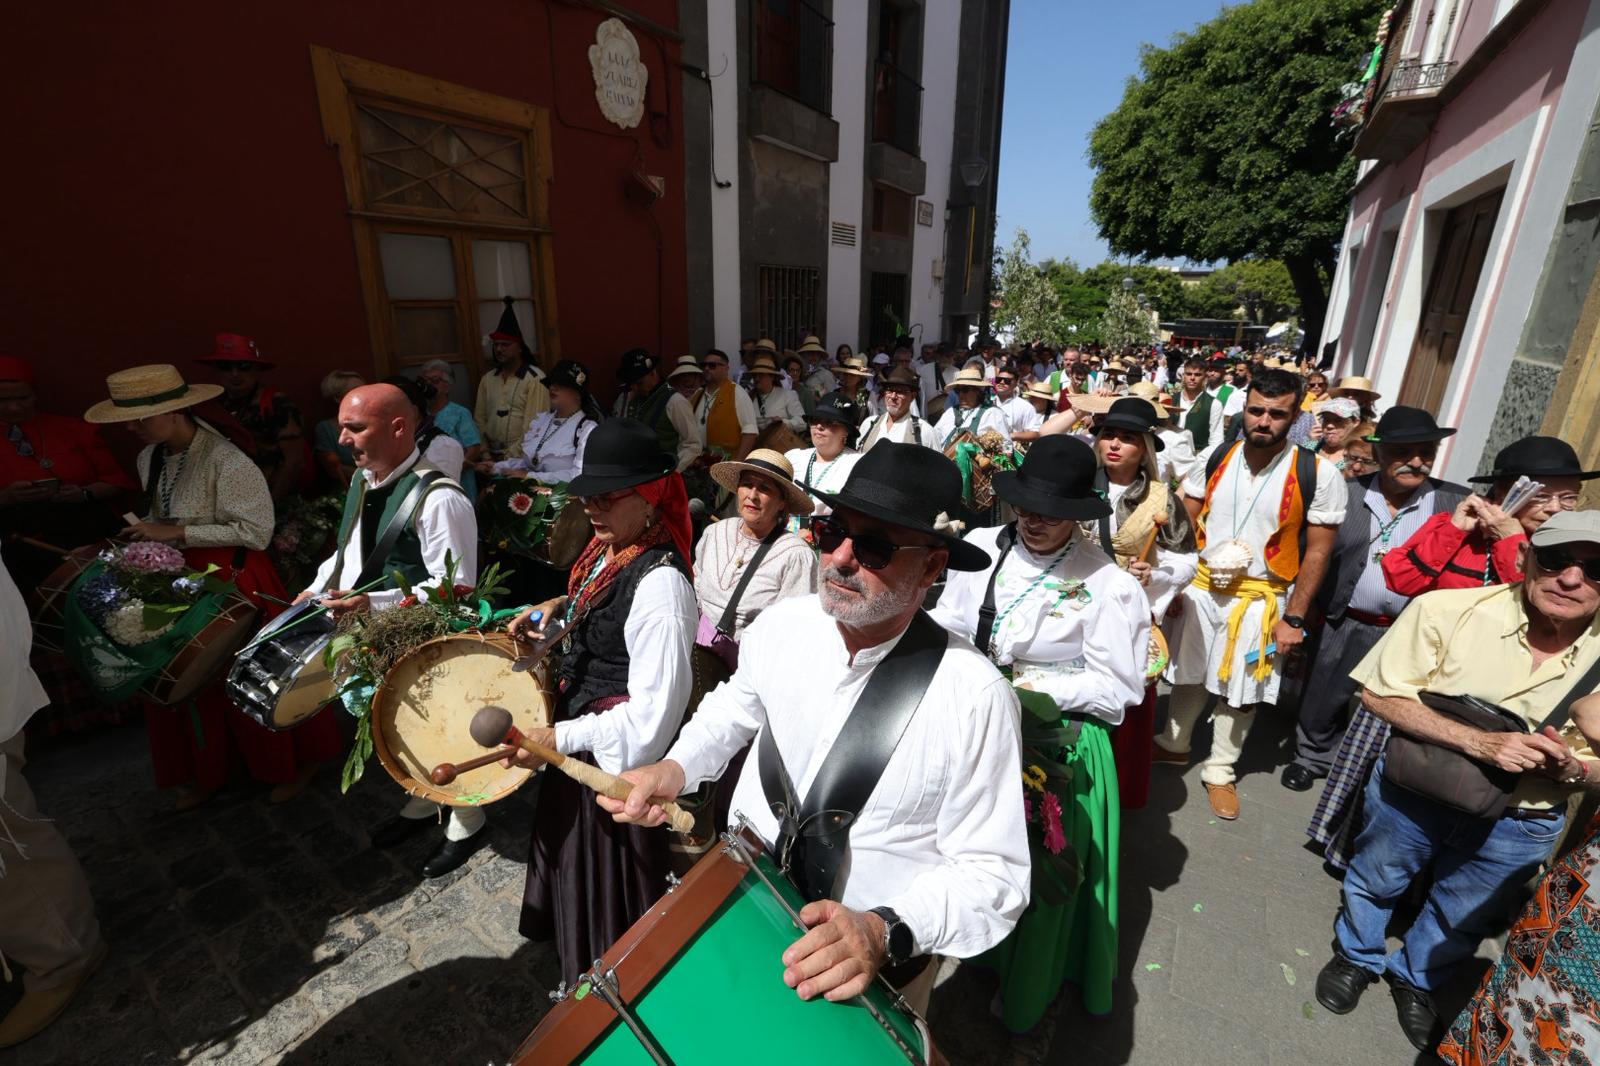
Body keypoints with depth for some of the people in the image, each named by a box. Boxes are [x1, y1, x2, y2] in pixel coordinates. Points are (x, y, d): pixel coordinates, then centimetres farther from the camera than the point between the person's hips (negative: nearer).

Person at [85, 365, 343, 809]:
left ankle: (294, 763, 28)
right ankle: (207, 769, 39)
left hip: (234, 582, -7)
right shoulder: (150, 458, 3)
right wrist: (144, 534, -3)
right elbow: (161, 517, 17)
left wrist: (175, 533, -21)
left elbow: (255, 531, -23)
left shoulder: (227, 462, -23)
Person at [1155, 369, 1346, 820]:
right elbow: (1184, 521, 5)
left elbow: (1318, 550, -8)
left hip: (1261, 597, -2)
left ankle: (1219, 771, 31)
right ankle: (1174, 745, 40)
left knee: (1242, 690, 11)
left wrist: (1294, 617, -9)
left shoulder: (1318, 474, -12)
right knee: (1188, 672, 18)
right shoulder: (1215, 458, -5)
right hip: (1201, 587, 3)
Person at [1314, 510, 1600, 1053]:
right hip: (1413, 788, -2)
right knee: (1376, 881, 22)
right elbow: (1379, 693, -20)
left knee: (1461, 921, 26)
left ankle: (1416, 978, 55)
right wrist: (1479, 742, -30)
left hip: (1518, 824, 3)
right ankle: (1357, 955, 52)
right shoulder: (1448, 610, -26)